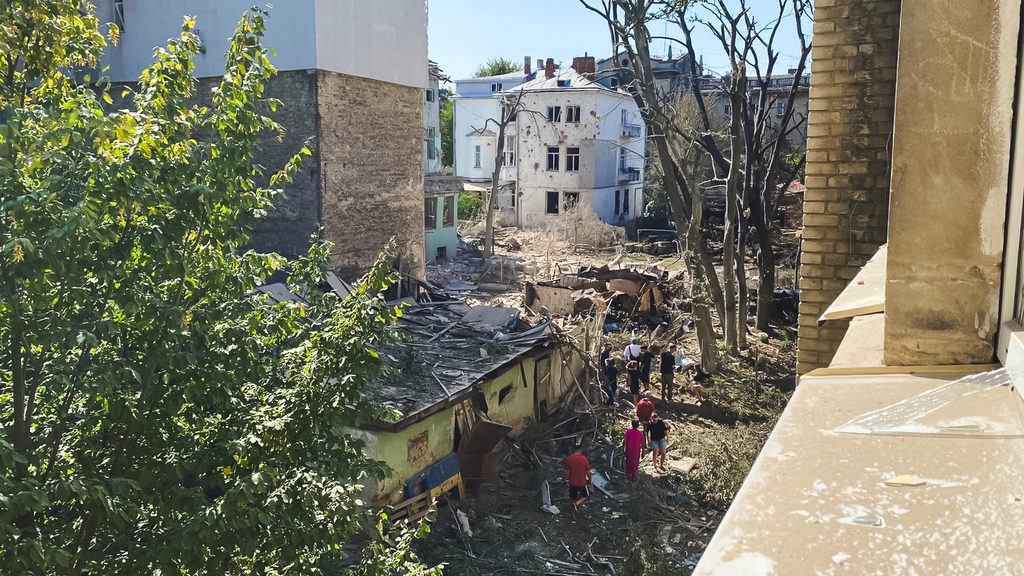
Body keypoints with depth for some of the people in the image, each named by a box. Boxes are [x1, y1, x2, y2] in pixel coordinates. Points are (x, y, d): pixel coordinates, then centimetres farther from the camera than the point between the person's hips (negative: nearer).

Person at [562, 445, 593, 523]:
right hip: (582, 483, -2)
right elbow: (588, 472, -7)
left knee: (573, 499, 17)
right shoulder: (584, 459, -11)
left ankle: (574, 517, 18)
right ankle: (577, 504, -7)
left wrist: (564, 479, 14)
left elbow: (565, 471, -3)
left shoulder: (569, 459, -6)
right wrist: (590, 480, 8)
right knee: (586, 496, 21)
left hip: (572, 483, 2)